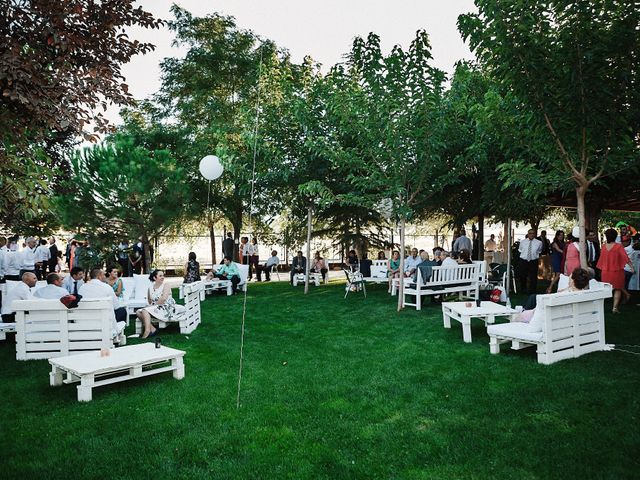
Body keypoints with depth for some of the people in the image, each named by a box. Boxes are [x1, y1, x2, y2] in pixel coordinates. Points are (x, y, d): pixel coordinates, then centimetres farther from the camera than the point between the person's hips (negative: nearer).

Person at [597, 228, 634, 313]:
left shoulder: (604, 247, -3)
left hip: (605, 272, 3)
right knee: (618, 289, 9)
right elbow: (626, 258, -17)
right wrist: (632, 267, -13)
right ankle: (615, 307, 0)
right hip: (617, 271, -3)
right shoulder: (618, 246, -13)